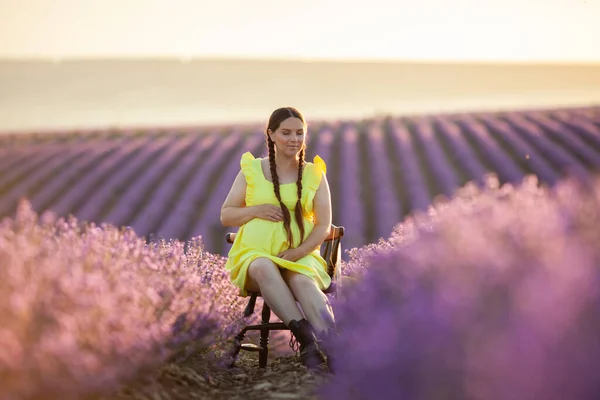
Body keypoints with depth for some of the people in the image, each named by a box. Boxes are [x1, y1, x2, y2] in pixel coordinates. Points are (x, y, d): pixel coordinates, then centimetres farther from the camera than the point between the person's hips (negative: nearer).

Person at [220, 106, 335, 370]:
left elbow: (323, 226, 3)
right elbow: (225, 216, 11)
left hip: (300, 257, 0)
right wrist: (255, 210, -9)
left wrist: (299, 252, -15)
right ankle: (305, 337, -51)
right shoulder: (251, 170, 9)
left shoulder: (315, 175, 9)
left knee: (302, 280, -36)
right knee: (265, 268, -37)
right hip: (253, 254, 0)